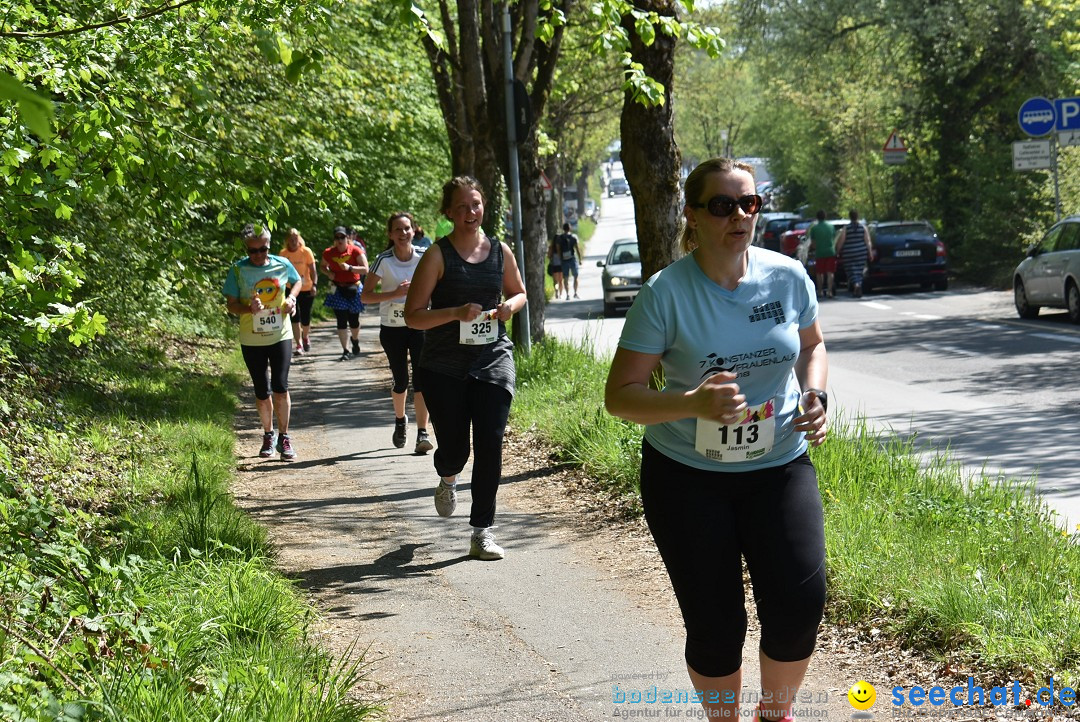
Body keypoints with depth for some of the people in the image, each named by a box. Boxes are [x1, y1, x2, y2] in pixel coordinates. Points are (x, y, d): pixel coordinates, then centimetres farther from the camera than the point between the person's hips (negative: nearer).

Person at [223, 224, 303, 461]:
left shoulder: (282, 265, -3)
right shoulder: (238, 270, -8)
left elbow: (297, 282, 17)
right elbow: (230, 304, -5)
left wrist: (291, 298, -4)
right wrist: (249, 309, -25)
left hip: (280, 335, 0)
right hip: (252, 340, 0)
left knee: (280, 386, -10)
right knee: (262, 392, 8)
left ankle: (284, 437, 3)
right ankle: (268, 436, 27)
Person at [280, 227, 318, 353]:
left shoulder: (306, 252, -9)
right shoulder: (283, 253, -3)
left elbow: (312, 270, -9)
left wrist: (314, 285, -22)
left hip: (306, 289, -1)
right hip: (290, 289, 1)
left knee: (305, 318, 5)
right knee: (295, 318, -6)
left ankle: (305, 337, 35)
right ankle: (299, 345, -2)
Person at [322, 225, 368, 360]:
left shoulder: (355, 251, -8)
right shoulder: (328, 253, 2)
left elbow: (365, 269, -11)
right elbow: (323, 266, 21)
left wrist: (350, 268, -24)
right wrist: (329, 273, -1)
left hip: (353, 289, -2)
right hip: (338, 290, 2)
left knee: (353, 320, 7)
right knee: (341, 321, -3)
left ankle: (355, 341, 39)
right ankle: (346, 351, 1)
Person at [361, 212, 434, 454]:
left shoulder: (424, 257, -5)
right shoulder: (383, 261, -9)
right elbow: (365, 296, -9)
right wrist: (395, 293, -21)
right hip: (392, 327, 0)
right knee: (401, 381, 8)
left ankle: (422, 434, -12)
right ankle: (400, 420, 38)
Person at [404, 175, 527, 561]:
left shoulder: (500, 252, 6)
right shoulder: (438, 255, -5)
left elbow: (519, 293, 23)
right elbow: (413, 315, -7)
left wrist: (511, 305, -1)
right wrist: (457, 313, -22)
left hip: (493, 360, 2)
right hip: (444, 366, -2)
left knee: (490, 445, -8)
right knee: (454, 448, 2)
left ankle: (482, 530, 1)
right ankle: (448, 479, 41)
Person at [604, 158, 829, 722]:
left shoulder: (788, 277, -3)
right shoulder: (666, 293, -14)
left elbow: (811, 344, 17)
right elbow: (620, 395, -13)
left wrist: (815, 395, -4)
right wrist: (694, 404, -30)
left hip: (778, 466, 2)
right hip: (687, 475, -2)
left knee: (799, 603, -10)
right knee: (714, 626, 2)